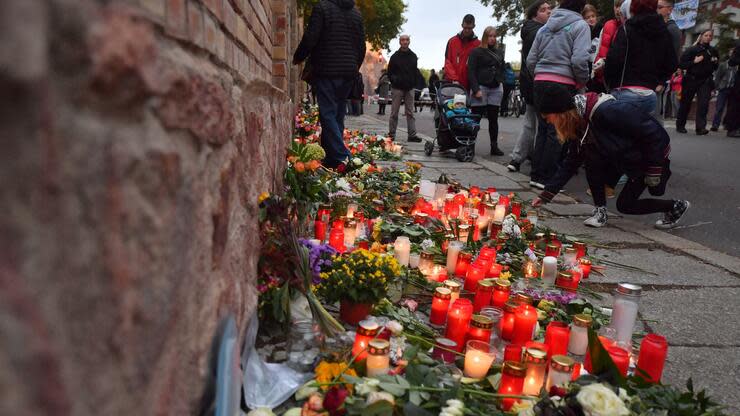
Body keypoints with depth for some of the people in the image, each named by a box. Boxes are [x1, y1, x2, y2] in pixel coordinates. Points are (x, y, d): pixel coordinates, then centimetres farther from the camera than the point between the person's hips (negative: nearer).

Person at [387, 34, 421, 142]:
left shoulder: (413, 56, 12)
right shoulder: (395, 56, 2)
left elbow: (416, 71, 15)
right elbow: (390, 72, 4)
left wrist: (414, 83, 5)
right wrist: (394, 81, -6)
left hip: (409, 88, 3)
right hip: (397, 88, -3)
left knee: (410, 113, 1)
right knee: (394, 113, 0)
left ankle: (412, 135, 0)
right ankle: (391, 134, 6)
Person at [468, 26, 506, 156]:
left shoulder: (499, 53, 17)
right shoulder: (476, 51, 1)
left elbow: (502, 70, 22)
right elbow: (471, 71, -6)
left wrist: (501, 82, 5)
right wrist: (476, 89, -14)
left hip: (496, 89, 5)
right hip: (481, 87, -5)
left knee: (493, 119, 6)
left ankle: (494, 147, 9)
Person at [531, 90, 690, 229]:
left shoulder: (605, 111, -35)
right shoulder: (579, 126, -7)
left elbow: (653, 131, -30)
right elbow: (571, 163, -1)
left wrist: (653, 171, -23)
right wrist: (546, 194, -5)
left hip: (651, 156, -7)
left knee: (624, 205, -2)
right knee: (591, 160, -16)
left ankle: (676, 207, 19)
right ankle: (600, 212, -4)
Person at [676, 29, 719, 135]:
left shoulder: (713, 51, 11)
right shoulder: (692, 50, -3)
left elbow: (716, 67, 22)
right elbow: (681, 64, -7)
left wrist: (716, 62, 0)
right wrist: (694, 61, -18)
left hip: (706, 81, 2)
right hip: (691, 80, -2)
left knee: (703, 103, -13)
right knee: (685, 104, 7)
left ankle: (701, 127, -15)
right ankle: (680, 125, 21)